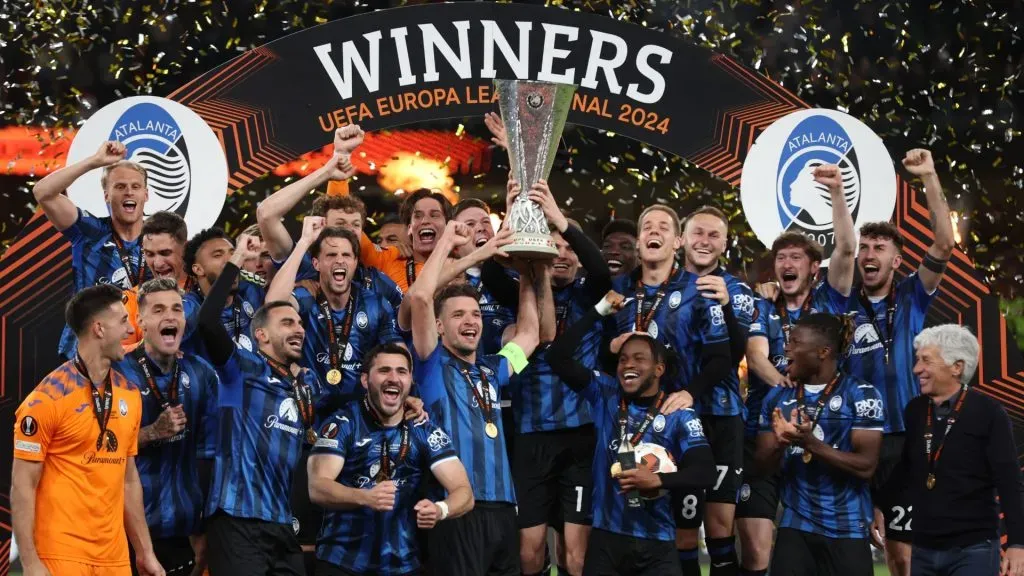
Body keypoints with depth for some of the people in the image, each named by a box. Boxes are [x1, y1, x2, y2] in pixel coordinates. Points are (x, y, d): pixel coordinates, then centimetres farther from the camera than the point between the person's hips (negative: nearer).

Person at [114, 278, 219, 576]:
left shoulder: (202, 375, 4)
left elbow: (208, 450, 6)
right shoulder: (118, 372, -7)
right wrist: (153, 432, -20)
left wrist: (203, 527, 6)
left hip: (185, 527, 3)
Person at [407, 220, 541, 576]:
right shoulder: (432, 364, 3)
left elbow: (529, 333, 31)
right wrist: (447, 241, 0)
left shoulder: (491, 371, 20)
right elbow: (419, 297, -8)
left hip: (501, 506, 7)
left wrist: (526, 274, 27)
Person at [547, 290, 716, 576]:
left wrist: (658, 480, -22)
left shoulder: (679, 415, 0)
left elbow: (705, 473, -9)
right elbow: (558, 357, -2)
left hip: (657, 544, -1)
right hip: (606, 538, 1)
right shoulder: (605, 396, 6)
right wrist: (598, 312, -3)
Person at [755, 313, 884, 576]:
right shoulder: (778, 397, 8)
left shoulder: (862, 395, -6)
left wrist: (810, 443, -21)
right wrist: (779, 444, -14)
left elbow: (866, 466, -12)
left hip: (847, 529, -3)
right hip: (794, 526, 3)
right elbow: (763, 465, 8)